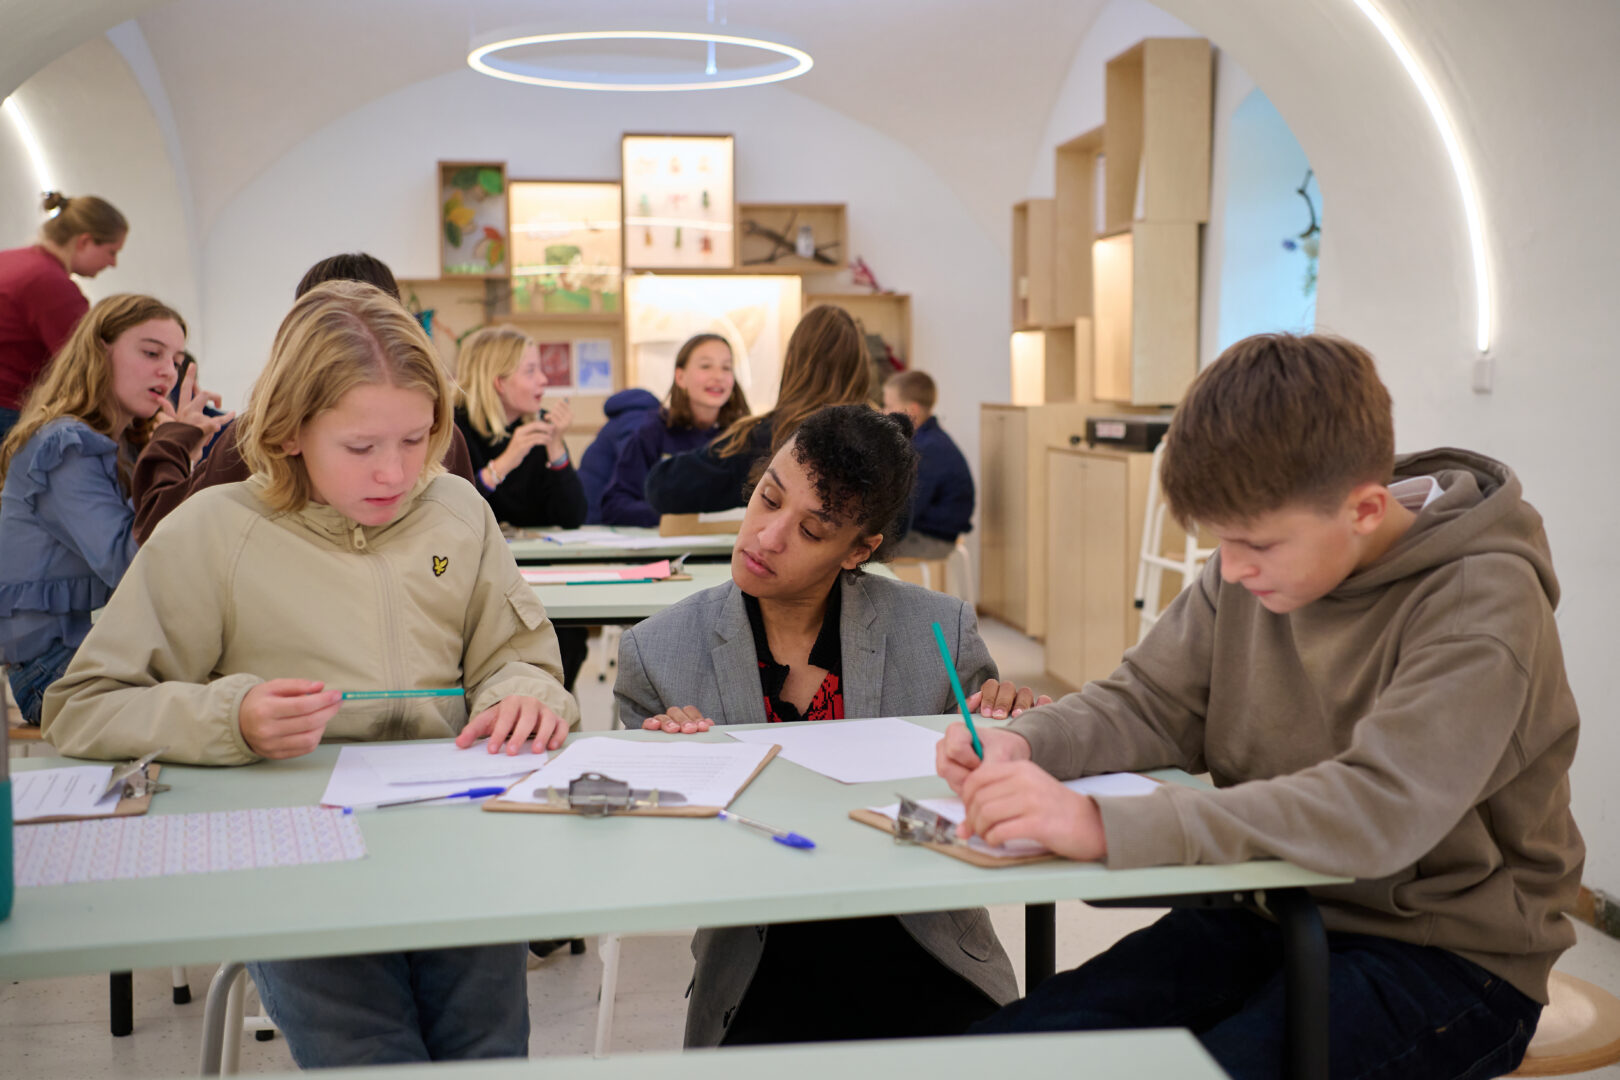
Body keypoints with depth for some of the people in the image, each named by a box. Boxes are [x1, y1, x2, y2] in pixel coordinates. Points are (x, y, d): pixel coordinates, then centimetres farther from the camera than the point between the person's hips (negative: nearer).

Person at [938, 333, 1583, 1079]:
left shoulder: (1483, 601, -21)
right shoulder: (1256, 566, -1)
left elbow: (1378, 808, -34)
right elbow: (1151, 705, 8)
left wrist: (1106, 827, -40)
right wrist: (1020, 744, -15)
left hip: (1446, 954, -5)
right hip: (1276, 914, 5)